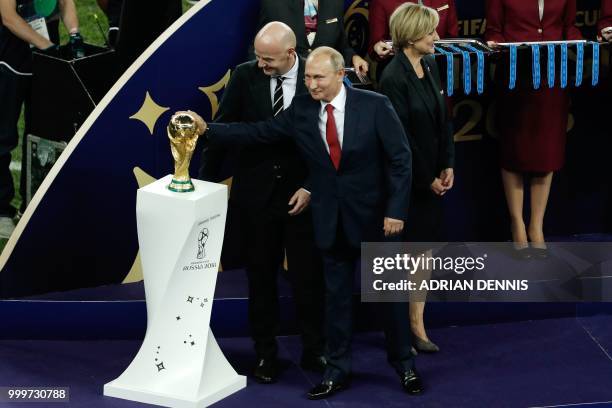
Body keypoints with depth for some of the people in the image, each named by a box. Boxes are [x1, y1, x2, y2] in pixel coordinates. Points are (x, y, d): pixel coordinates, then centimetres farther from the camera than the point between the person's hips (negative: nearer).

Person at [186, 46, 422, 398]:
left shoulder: (375, 105, -11)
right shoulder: (301, 110, -1)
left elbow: (400, 158, -11)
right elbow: (257, 132, -3)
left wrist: (396, 210, -15)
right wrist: (208, 129, -11)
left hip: (375, 216, -3)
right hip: (331, 220, 3)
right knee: (337, 296, 11)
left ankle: (405, 365, 25)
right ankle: (338, 371, 23)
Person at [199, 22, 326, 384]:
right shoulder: (245, 75, -6)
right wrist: (206, 183, -2)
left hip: (302, 194, -1)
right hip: (257, 192, 1)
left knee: (309, 276, 6)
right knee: (261, 276, 10)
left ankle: (314, 351, 21)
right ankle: (266, 352, 23)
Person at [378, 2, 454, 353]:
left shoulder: (430, 66, 6)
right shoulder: (394, 78, -18)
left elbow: (444, 119, 11)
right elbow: (400, 137, -17)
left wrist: (448, 166, 3)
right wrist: (427, 179, -12)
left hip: (433, 176, 7)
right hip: (408, 180, -7)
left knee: (425, 249, 11)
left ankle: (417, 324, 20)